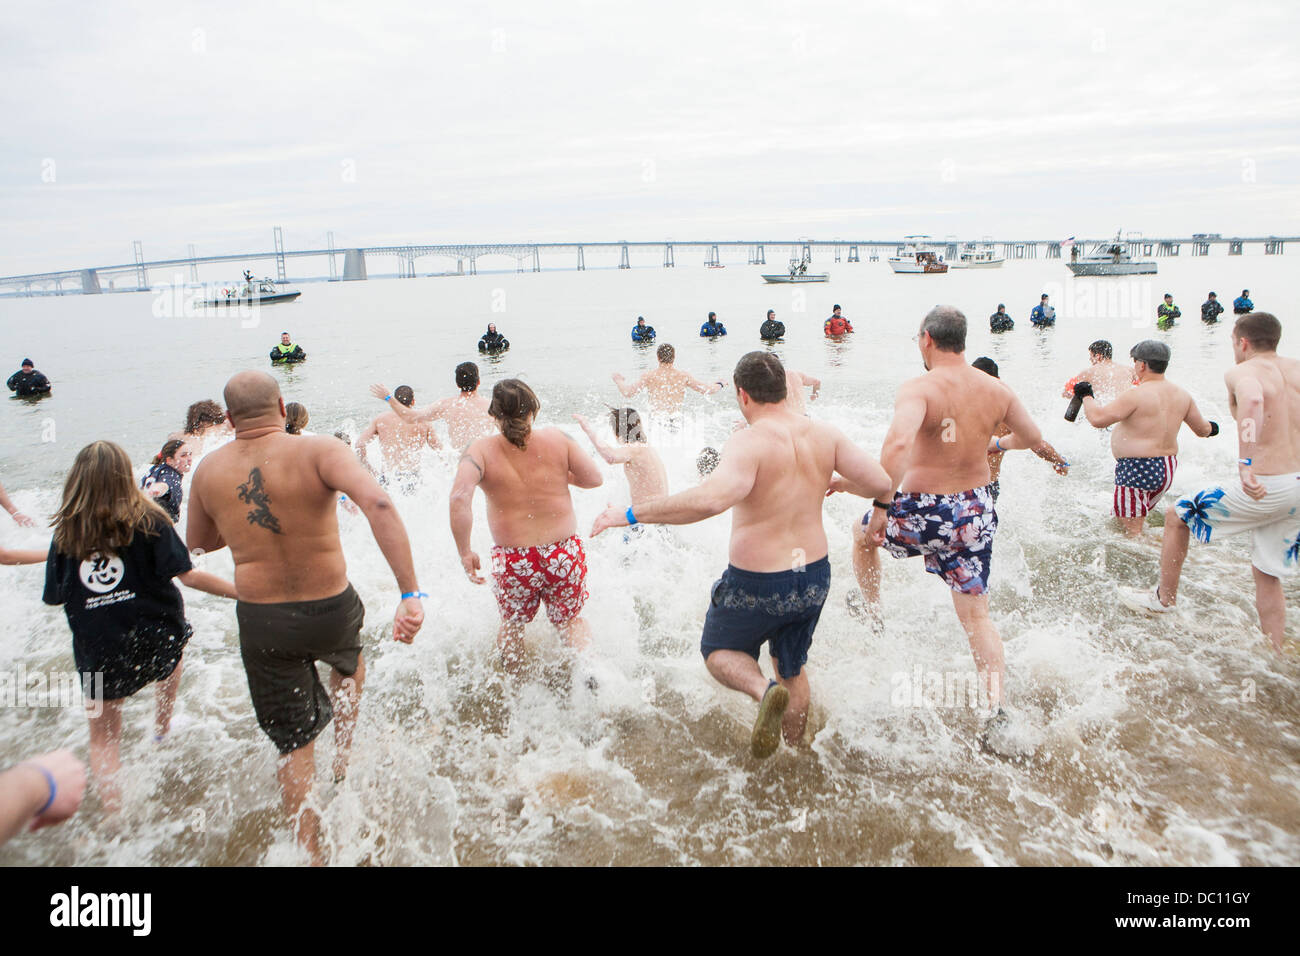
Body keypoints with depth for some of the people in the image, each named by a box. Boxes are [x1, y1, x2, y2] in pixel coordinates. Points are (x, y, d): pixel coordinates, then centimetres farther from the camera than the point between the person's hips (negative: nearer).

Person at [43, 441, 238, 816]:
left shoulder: (65, 532, -3)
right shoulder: (147, 521, -10)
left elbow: (54, 596, 3)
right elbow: (188, 575, -16)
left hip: (98, 651, 1)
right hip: (156, 640, 0)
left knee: (103, 737, 16)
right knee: (172, 650, 37)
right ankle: (162, 729, 48)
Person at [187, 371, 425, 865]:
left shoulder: (208, 471, -3)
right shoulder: (318, 450, -16)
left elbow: (197, 542, 15)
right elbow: (378, 503, -33)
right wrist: (410, 593, -35)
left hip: (261, 623, 2)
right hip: (331, 611, -1)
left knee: (293, 744, 17)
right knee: (349, 659, 37)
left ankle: (309, 851, 21)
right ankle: (345, 754, 41)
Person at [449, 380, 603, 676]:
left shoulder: (481, 450, -11)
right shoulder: (557, 439, -7)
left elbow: (459, 497, -24)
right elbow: (594, 478, -1)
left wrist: (464, 551, -15)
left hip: (513, 559, -1)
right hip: (564, 552, 1)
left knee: (512, 626, 26)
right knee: (571, 619, 24)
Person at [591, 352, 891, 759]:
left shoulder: (748, 442, -22)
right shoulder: (825, 434, -4)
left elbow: (711, 498, -40)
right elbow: (880, 482, -3)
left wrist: (630, 515, -35)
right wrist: (836, 482, 18)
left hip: (756, 583, -6)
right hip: (815, 578, 6)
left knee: (718, 651, 21)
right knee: (792, 668, 28)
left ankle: (764, 690, -9)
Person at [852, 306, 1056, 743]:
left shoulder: (919, 388, -19)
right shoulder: (996, 389, -1)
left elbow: (899, 442, -39)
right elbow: (1034, 439, 13)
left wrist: (880, 506, -33)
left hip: (923, 513, -5)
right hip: (976, 512, 5)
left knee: (862, 532, 28)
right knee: (975, 613, 14)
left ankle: (873, 615, 39)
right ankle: (997, 707, 7)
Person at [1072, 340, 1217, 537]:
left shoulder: (1136, 395, -17)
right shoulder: (1181, 395, 7)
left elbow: (1098, 419, -21)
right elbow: (1203, 430, 18)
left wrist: (1087, 396, -4)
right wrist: (1211, 427, 42)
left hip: (1137, 470, -8)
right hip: (1167, 468, 8)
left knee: (1132, 532, -2)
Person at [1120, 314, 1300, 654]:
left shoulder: (1241, 372, -9)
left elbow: (1251, 399, -33)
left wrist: (1246, 464, -38)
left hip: (1265, 487, -7)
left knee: (1177, 516, 16)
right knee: (1267, 575, 19)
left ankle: (1164, 598, 29)